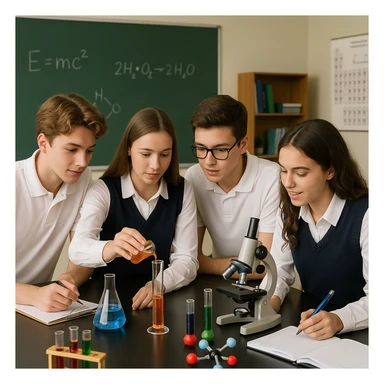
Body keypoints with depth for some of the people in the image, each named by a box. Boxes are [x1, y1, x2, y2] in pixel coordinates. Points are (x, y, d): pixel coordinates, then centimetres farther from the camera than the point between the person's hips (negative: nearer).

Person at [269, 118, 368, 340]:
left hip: (359, 336, -4)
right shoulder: (289, 211, 1)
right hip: (309, 333, 4)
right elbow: (280, 270, 8)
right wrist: (271, 299, -12)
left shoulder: (365, 214, -18)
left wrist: (338, 320, -34)